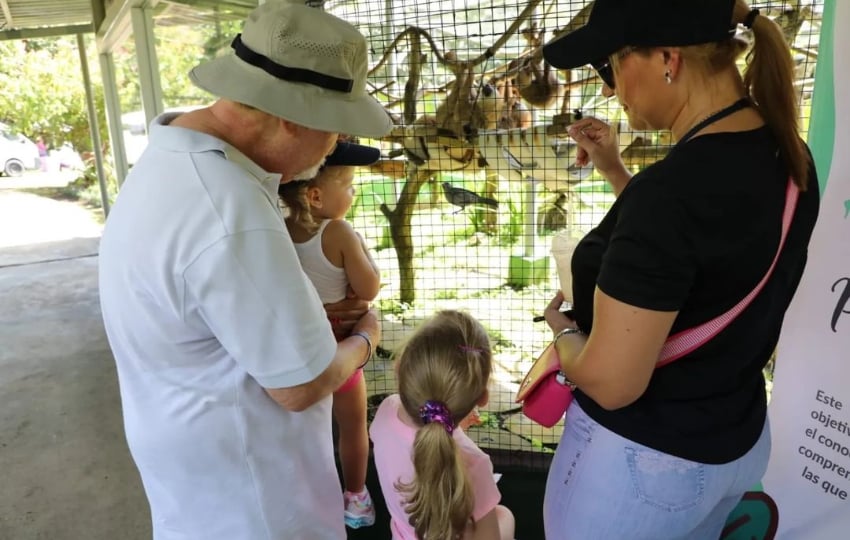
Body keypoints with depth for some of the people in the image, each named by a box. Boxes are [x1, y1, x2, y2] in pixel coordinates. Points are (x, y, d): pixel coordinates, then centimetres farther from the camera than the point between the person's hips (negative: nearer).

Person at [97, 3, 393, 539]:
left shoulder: (173, 158, -3)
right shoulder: (230, 217, -36)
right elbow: (302, 386, -26)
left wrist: (307, 315, 0)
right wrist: (364, 338, -7)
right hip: (232, 462, -9)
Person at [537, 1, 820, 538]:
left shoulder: (674, 186, -32)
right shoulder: (787, 156, -4)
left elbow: (610, 382, -28)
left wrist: (563, 329, -8)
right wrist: (616, 171, 6)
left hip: (642, 459, -8)